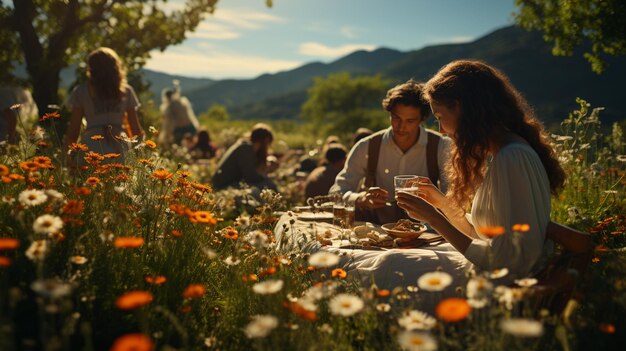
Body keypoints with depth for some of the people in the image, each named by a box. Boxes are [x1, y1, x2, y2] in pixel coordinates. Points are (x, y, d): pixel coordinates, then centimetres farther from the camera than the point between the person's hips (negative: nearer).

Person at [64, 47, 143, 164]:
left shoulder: (81, 92, 6)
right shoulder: (126, 91, 11)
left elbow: (73, 130, 4)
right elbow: (136, 129, 11)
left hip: (92, 147, -2)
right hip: (120, 147, 2)